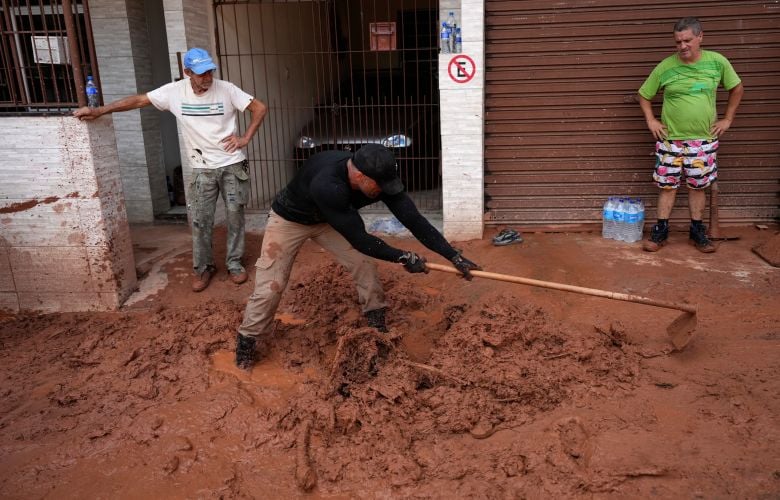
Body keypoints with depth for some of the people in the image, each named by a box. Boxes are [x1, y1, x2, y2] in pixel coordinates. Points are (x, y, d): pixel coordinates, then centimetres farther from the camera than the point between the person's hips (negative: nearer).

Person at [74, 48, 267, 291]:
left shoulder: (226, 89, -10)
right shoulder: (175, 92, -6)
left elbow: (260, 107, -5)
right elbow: (139, 100, -1)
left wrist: (245, 138, -11)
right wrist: (99, 111, -4)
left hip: (232, 164, -1)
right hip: (203, 168, 1)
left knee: (235, 215, 6)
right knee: (200, 220, 2)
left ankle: (234, 263, 21)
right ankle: (203, 268, 18)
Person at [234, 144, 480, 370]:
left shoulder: (379, 178, -27)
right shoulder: (327, 185, -46)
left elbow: (414, 219, -26)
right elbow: (359, 239, -39)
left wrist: (455, 256, -29)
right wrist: (402, 257, -32)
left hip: (328, 219, 5)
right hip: (289, 219, -5)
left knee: (364, 263, -5)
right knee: (270, 286, -10)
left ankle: (378, 328, 13)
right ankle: (247, 342, 11)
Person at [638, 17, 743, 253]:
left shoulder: (717, 62, -4)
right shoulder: (665, 67, -7)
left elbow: (737, 88, 11)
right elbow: (644, 95, 6)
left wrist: (727, 119, 6)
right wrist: (651, 121, -3)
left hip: (704, 139, 1)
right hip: (670, 139, -1)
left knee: (698, 186, 10)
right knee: (667, 185, 4)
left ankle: (697, 231, 23)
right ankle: (661, 231, 15)